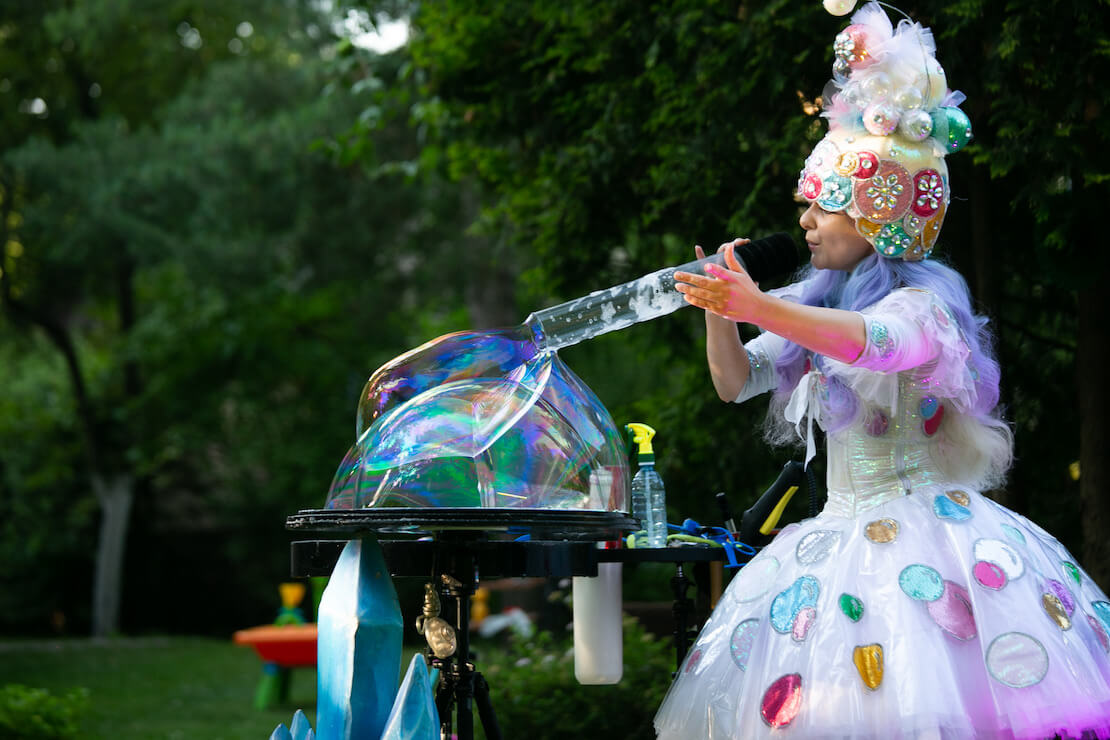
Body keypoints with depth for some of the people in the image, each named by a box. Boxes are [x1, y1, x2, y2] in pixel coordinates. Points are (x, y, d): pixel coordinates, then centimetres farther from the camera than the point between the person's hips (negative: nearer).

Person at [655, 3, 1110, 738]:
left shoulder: (923, 301, -9)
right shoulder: (816, 303, 15)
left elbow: (871, 340, -31)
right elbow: (736, 382, 16)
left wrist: (759, 308, -44)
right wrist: (720, 312, -3)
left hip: (922, 526, -7)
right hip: (840, 533, 7)